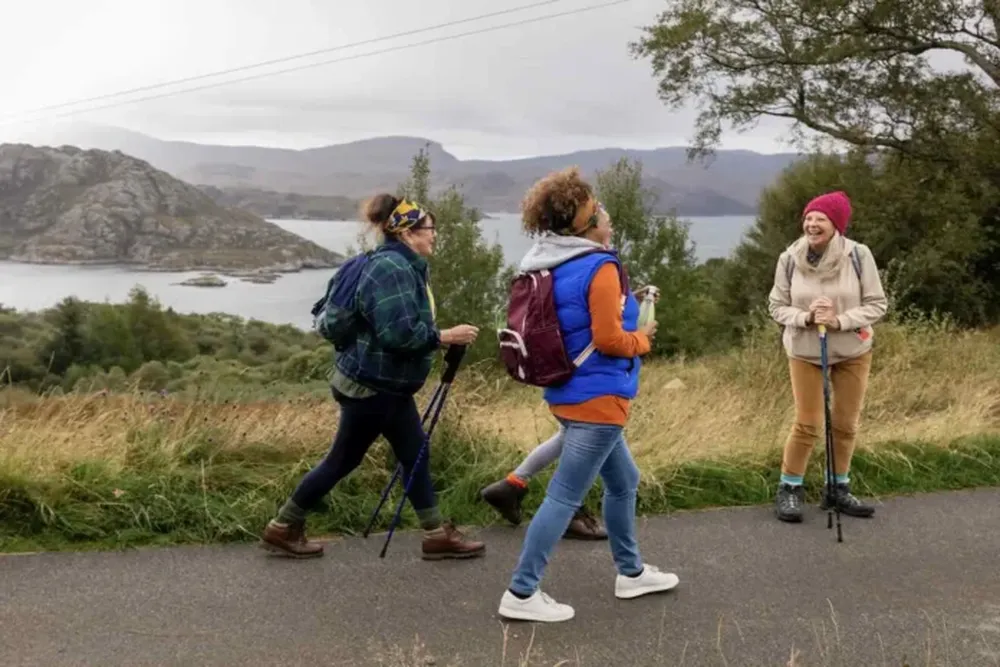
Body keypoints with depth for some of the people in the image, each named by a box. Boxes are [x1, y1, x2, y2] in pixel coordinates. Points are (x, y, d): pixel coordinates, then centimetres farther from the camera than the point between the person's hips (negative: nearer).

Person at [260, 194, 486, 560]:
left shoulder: (403, 266, 11)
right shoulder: (391, 268, -23)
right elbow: (398, 333, -32)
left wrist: (439, 337, 12)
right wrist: (445, 337, -23)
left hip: (389, 384, 10)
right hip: (369, 385, -10)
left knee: (414, 453, 12)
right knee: (342, 461, 3)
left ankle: (437, 535, 21)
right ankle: (281, 529, 18)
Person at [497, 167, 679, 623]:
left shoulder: (556, 267, 9)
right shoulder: (599, 268, -18)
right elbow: (608, 339, -21)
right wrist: (641, 338, -2)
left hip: (574, 393, 10)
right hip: (597, 397, -10)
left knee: (623, 481, 22)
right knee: (565, 497, -4)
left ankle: (631, 572, 35)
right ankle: (521, 594, 2)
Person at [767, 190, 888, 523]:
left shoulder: (858, 254, -17)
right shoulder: (789, 258, -14)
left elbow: (877, 305, -12)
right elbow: (777, 307, -6)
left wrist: (839, 320, -25)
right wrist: (805, 317, -24)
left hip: (853, 351, 1)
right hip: (804, 352, -1)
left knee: (846, 424, 11)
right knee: (807, 424, -1)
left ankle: (838, 488, 30)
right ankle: (788, 489, 18)